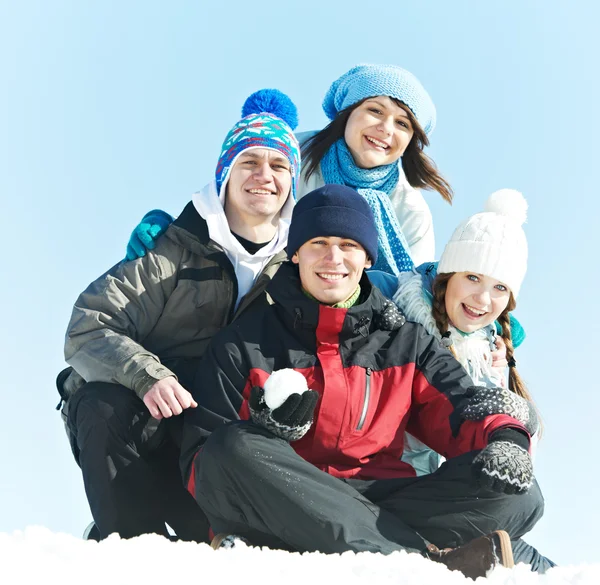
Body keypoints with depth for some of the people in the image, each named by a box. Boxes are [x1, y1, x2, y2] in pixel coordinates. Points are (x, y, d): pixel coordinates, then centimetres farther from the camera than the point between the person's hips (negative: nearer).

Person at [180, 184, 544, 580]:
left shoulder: (408, 344, 16)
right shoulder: (243, 346, 7)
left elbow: (463, 415, 7)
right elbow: (201, 466, 2)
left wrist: (507, 440, -17)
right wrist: (269, 431, -19)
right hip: (287, 511, -2)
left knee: (517, 494, -18)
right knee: (235, 448, -33)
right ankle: (432, 559, -32)